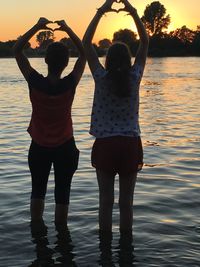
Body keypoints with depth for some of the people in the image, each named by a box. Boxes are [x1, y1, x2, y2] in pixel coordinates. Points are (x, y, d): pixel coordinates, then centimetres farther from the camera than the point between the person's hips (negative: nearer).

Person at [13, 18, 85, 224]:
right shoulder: (69, 84, -18)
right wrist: (67, 29, -3)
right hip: (65, 147, -1)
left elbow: (17, 50, -7)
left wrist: (37, 26, -7)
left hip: (39, 147, 1)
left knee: (38, 190, 18)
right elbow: (83, 53, -4)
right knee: (62, 193, 10)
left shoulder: (35, 83, -18)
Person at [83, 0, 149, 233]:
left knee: (106, 200, 8)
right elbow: (145, 42, 7)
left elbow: (86, 43, 0)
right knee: (126, 201, 9)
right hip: (130, 144, 1)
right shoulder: (134, 78, -4)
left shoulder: (102, 78, -7)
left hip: (105, 144, -1)